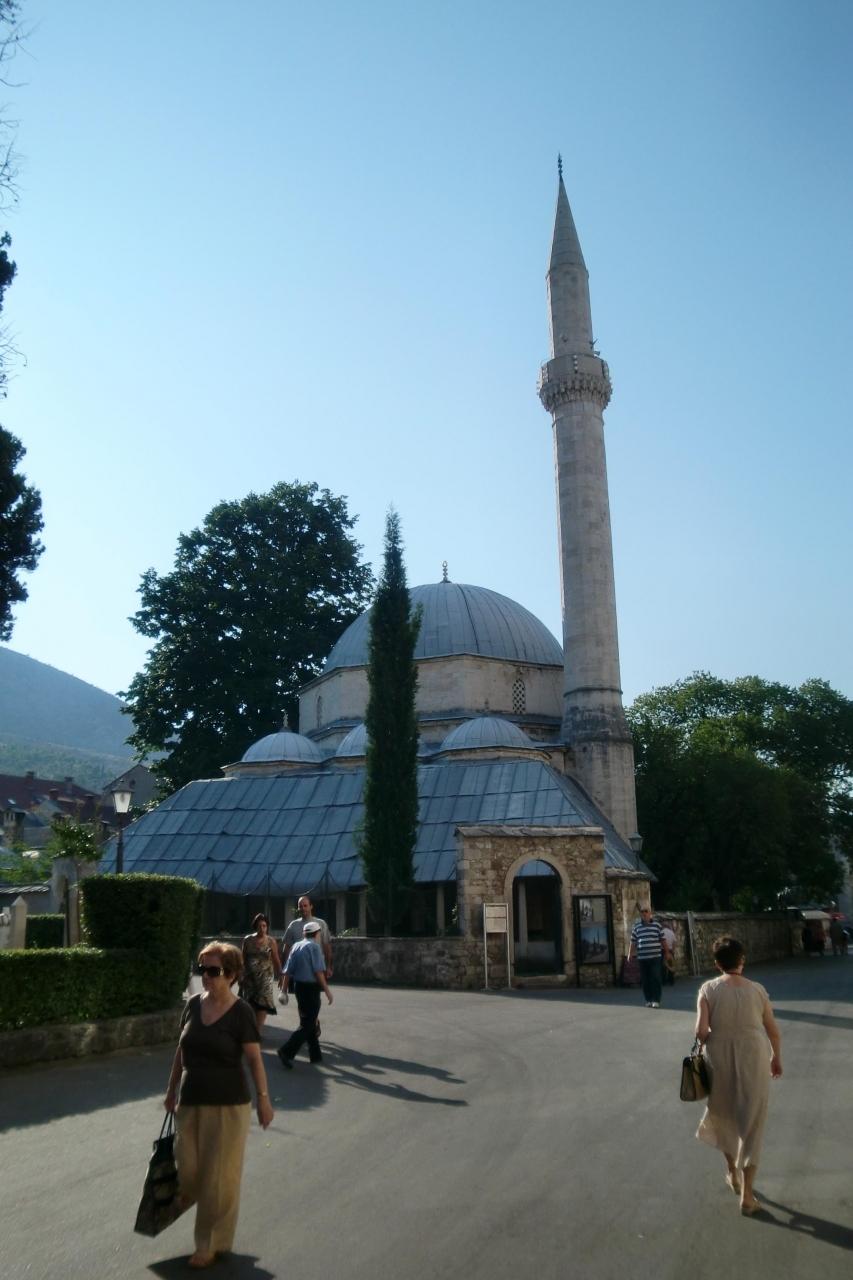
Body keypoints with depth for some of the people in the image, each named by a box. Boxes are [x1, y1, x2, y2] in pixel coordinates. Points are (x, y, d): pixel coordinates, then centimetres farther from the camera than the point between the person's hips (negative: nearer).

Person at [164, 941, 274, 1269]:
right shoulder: (193, 1004, -1)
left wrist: (263, 1098, -11)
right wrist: (172, 1089, 16)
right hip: (190, 1102, 5)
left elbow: (254, 1059, -10)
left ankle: (211, 1244, 24)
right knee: (187, 1171, 11)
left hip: (228, 1105, -5)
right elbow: (181, 1050, 11)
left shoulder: (240, 1012, -14)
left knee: (219, 1176, 4)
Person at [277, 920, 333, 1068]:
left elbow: (287, 971, 6)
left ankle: (315, 1055, 26)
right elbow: (318, 971, -16)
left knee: (308, 1021, 18)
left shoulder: (296, 946, 9)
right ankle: (287, 1051, -15)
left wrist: (284, 991, 10)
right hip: (311, 988, -7)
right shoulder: (314, 946, -10)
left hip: (299, 986, 8)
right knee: (307, 1024, -3)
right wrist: (327, 990, -11)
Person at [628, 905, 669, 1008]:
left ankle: (656, 1000, 0)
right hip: (642, 957, 2)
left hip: (655, 957, -2)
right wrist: (630, 954, 5)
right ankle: (648, 1000, 15)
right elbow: (633, 942, 10)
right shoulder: (636, 927, 8)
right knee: (645, 980, 5)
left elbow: (663, 940, 9)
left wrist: (666, 952, 10)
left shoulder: (657, 925, 4)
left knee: (656, 979, -5)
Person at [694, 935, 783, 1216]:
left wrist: (706, 1044, 6)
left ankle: (732, 1170, 43)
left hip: (720, 1061, 0)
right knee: (751, 1124, 10)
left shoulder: (708, 989, -10)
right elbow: (774, 1032, 4)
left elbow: (701, 1030, -17)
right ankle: (747, 1195, 12)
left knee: (723, 1114, 24)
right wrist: (776, 1057, 21)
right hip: (753, 1061, 0)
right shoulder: (757, 990, -6)